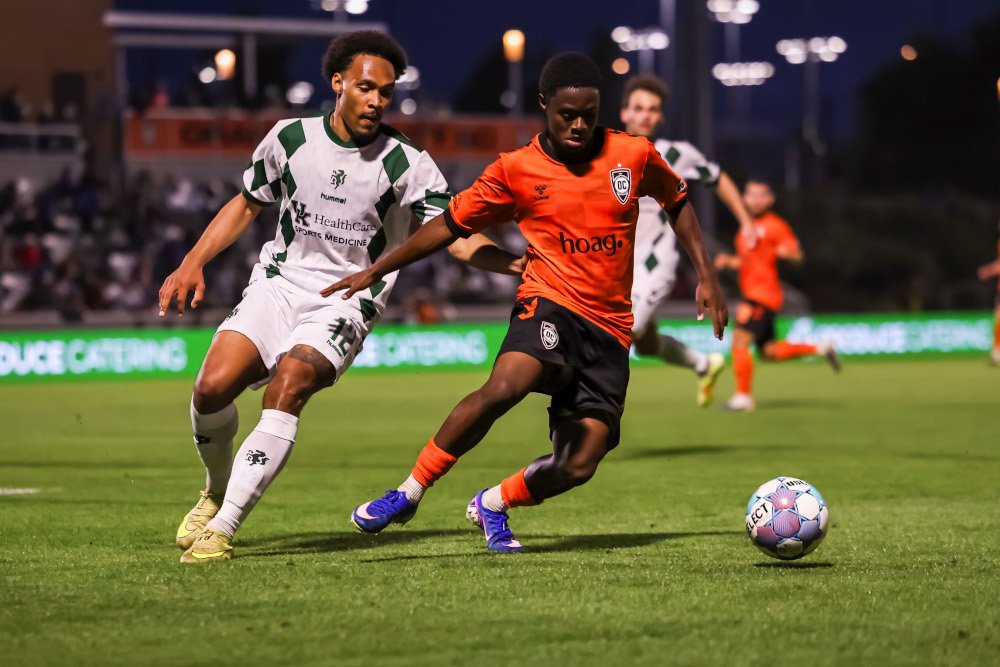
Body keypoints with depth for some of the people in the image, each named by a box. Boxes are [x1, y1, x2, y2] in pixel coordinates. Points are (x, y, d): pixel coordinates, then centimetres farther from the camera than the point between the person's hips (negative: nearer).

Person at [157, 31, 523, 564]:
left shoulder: (406, 164, -5)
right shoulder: (289, 138, 4)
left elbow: (455, 237, -11)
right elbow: (247, 204, 19)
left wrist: (522, 265, -29)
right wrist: (193, 263, 9)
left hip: (347, 300, -3)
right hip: (278, 283, 3)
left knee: (289, 384, -31)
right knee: (212, 386, -20)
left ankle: (221, 530, -25)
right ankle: (216, 491, 14)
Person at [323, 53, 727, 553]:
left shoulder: (634, 155, 3)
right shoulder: (515, 170, 0)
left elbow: (677, 202, 21)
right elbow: (451, 224, 9)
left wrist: (706, 276, 14)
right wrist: (375, 271, 9)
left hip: (610, 328, 3)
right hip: (550, 303, -2)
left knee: (579, 466, -9)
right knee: (503, 388, -35)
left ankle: (492, 505, 21)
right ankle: (410, 492, -21)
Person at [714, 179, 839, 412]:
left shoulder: (774, 225, -7)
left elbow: (797, 255, -10)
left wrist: (786, 251, -31)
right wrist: (728, 261, 10)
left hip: (764, 294, -9)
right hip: (752, 294, 9)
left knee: (740, 341, -16)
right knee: (768, 352, 12)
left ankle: (743, 397, -12)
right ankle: (820, 348, 24)